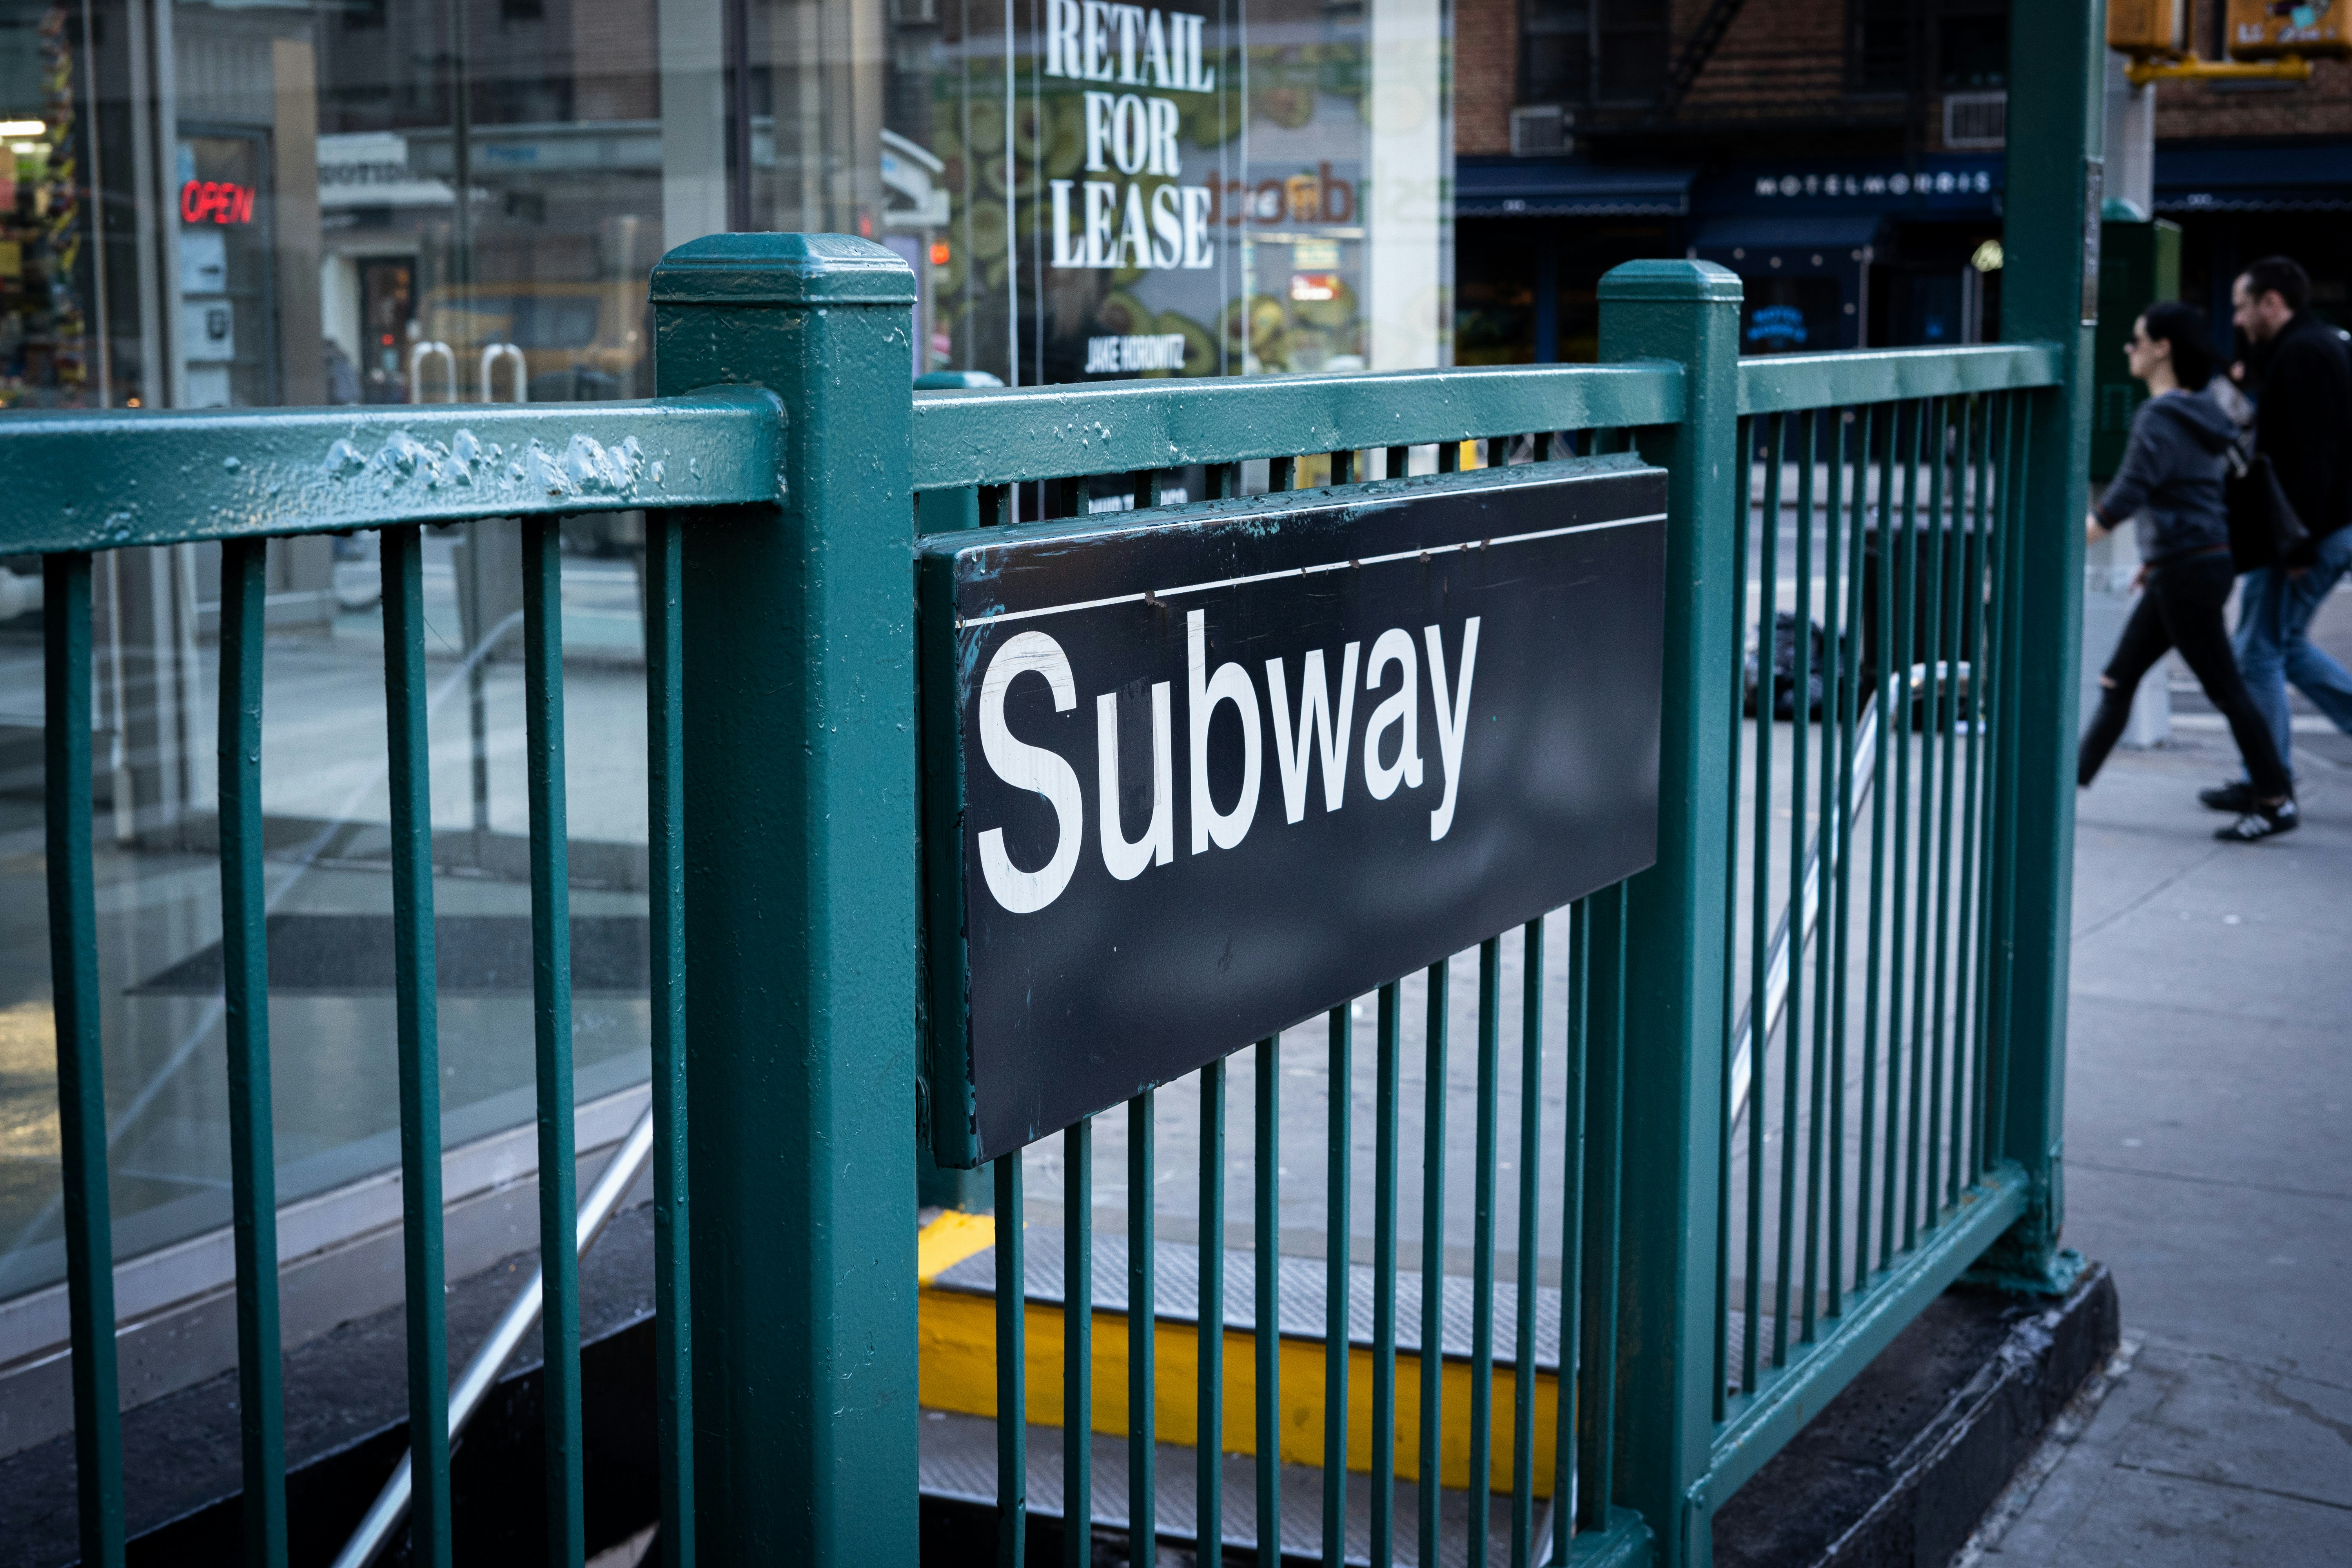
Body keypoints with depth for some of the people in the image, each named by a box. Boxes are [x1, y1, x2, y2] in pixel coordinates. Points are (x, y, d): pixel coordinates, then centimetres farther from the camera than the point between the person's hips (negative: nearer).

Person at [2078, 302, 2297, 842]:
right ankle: (2074, 779, 17)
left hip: (2188, 571, -10)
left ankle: (2276, 802, 3)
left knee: (2224, 687, -3)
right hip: (2190, 564, 10)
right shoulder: (2199, 415, 14)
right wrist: (2156, 558, 25)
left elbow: (2123, 499, -21)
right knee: (2118, 679, 12)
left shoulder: (2160, 419, -16)